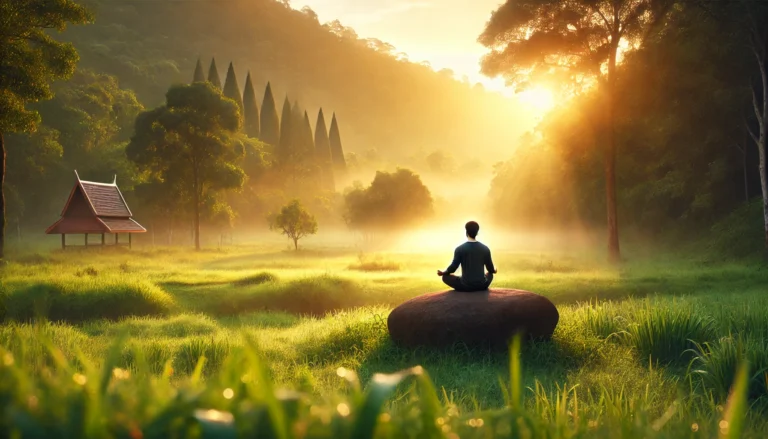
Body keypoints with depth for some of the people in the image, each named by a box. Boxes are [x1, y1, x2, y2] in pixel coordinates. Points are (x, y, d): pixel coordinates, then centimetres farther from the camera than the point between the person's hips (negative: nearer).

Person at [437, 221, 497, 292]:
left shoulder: (460, 249, -9)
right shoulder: (485, 249, 0)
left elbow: (453, 267, -4)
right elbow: (491, 270, 9)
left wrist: (442, 273, 18)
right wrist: (494, 270, 34)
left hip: (466, 286, -3)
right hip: (482, 285, 3)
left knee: (445, 277, 19)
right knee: (490, 274, 36)